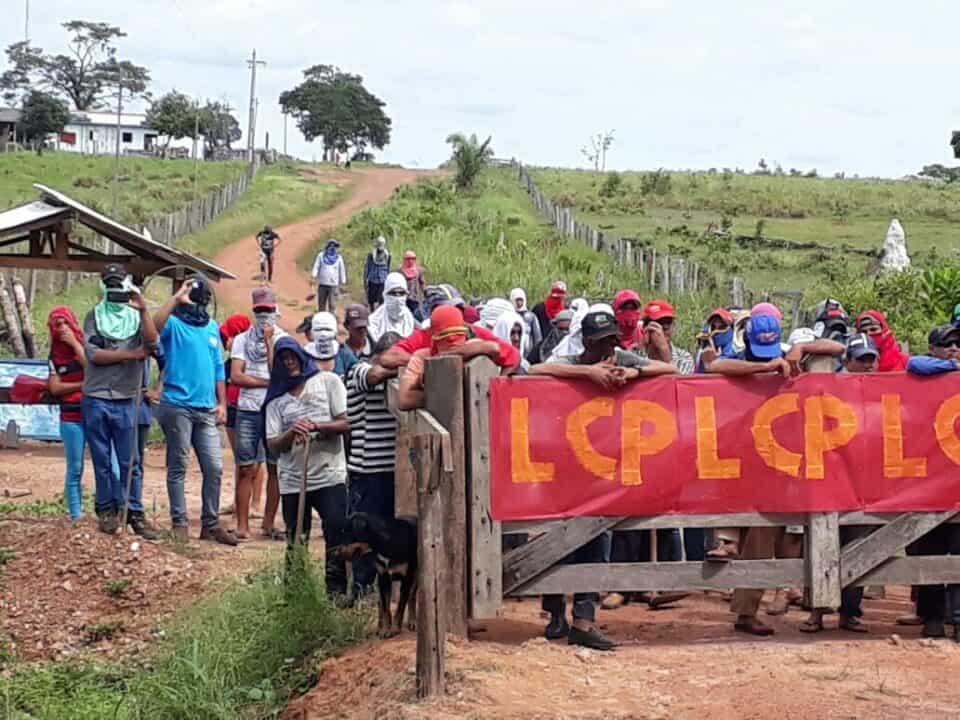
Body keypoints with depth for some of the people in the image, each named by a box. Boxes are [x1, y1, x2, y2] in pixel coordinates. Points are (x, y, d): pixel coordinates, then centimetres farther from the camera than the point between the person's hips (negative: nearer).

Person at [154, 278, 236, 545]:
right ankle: (179, 523, 9)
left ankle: (210, 524, 13)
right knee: (178, 467, 2)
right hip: (177, 406, -5)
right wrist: (176, 298, -23)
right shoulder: (174, 323, -1)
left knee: (214, 467, 3)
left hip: (206, 410, 5)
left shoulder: (212, 327, 17)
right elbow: (155, 326, -27)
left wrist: (222, 403, 12)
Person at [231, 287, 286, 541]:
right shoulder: (242, 340, 9)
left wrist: (269, 342, -6)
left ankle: (269, 523, 11)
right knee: (246, 470, -1)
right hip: (248, 411, 0)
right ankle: (242, 525, 1)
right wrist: (267, 382, -6)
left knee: (275, 468, 2)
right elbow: (235, 377, -1)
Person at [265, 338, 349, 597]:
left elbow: (347, 424, -3)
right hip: (292, 481, 2)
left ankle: (337, 590, -1)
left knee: (337, 536, -9)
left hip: (330, 476, -2)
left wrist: (316, 426, -18)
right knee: (296, 544, 7)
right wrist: (291, 433, -17)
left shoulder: (328, 381, 5)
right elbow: (273, 446, 4)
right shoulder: (276, 398, 11)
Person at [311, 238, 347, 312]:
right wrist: (314, 276, -11)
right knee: (321, 304, 7)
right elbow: (316, 266, 5)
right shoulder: (321, 255, 8)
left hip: (333, 285, -1)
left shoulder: (338, 258, 8)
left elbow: (342, 270, 11)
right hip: (322, 284, 1)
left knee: (332, 305, -8)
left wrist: (342, 282, 8)